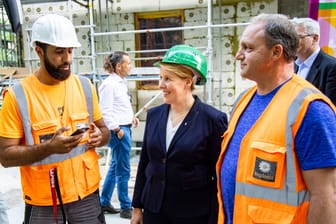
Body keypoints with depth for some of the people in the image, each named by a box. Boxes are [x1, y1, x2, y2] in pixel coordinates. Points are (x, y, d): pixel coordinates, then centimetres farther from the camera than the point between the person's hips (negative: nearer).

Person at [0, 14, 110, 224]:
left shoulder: (85, 86, -1)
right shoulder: (18, 95, -11)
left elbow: (103, 129, 9)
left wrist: (100, 136, -13)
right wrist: (49, 147, -25)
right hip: (42, 202, -2)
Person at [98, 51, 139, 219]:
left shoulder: (121, 82, 13)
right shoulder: (109, 84, -15)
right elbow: (105, 111, -18)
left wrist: (131, 117, 9)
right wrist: (117, 129, -17)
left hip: (125, 128, 10)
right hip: (118, 131, -10)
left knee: (115, 167, 17)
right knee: (123, 170, 1)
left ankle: (104, 202, 31)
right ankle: (126, 208, 15)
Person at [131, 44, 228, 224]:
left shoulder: (212, 120, -13)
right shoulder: (154, 115, 1)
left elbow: (219, 176, -10)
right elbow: (144, 163, 7)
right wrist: (137, 207, 9)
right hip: (154, 209, 4)